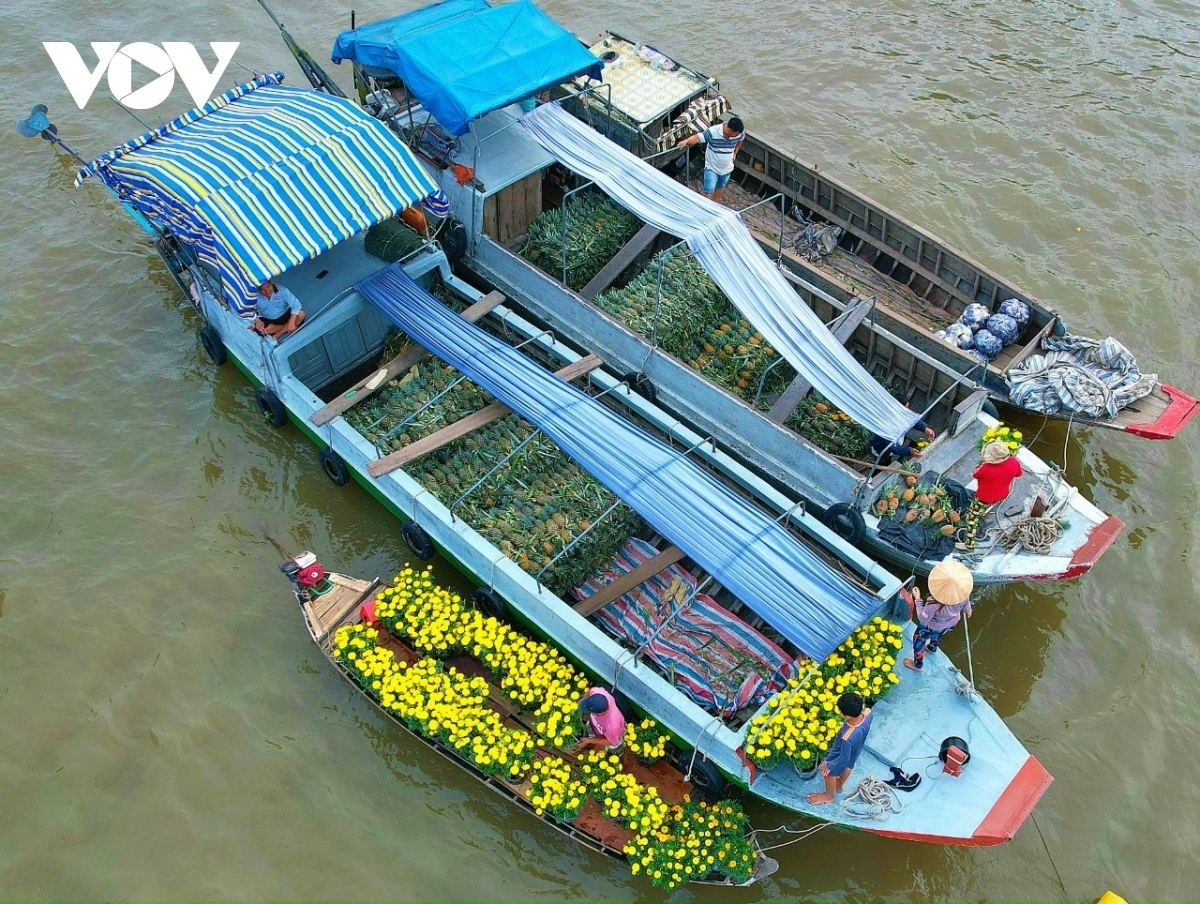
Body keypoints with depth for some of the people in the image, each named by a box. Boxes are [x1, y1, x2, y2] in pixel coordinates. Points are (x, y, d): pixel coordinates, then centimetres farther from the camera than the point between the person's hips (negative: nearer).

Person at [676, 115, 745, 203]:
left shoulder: (739, 133, -16)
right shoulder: (713, 132, -31)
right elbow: (697, 137, -37)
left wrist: (735, 153, 5)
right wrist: (686, 141, -55)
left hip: (727, 168, 4)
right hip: (711, 168, -4)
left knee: (720, 187, 26)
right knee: (708, 191, -7)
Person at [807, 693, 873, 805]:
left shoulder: (847, 737, -49)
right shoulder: (867, 712, -34)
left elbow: (844, 758, -30)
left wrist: (828, 765, -13)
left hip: (841, 756, -6)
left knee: (829, 773, 26)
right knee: (847, 767, 36)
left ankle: (829, 796, 55)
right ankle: (840, 786, 66)